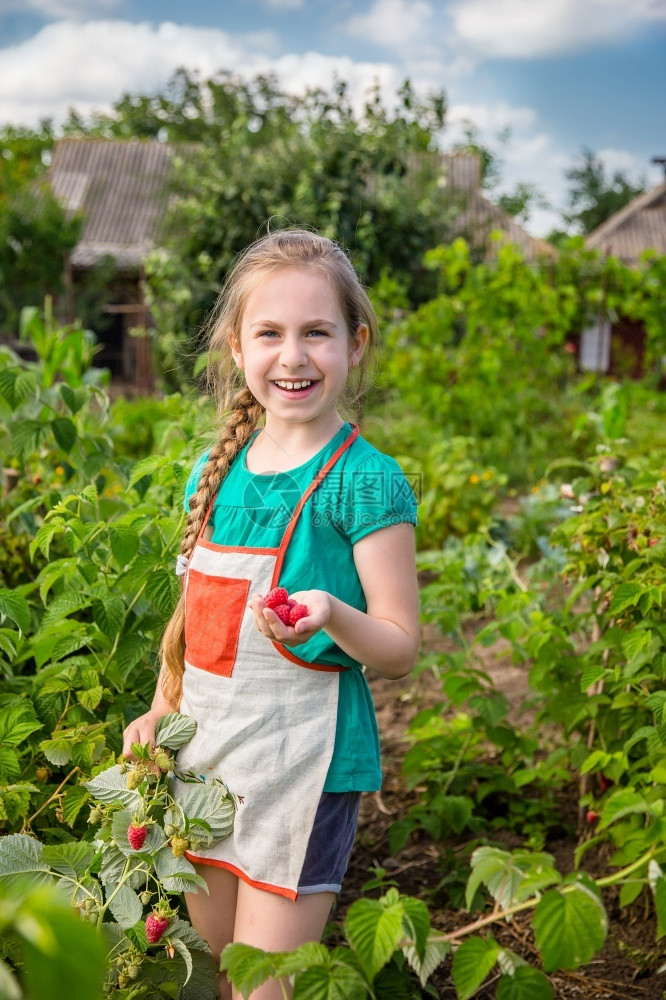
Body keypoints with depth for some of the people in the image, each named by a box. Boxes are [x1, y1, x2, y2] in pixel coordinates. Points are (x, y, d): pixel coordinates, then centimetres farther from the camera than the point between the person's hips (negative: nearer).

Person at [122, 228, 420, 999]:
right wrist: (161, 711, 13)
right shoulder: (215, 470, 5)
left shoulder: (366, 481, -14)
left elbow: (399, 647, -12)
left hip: (303, 755, -6)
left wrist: (331, 615, -31)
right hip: (205, 747, 6)